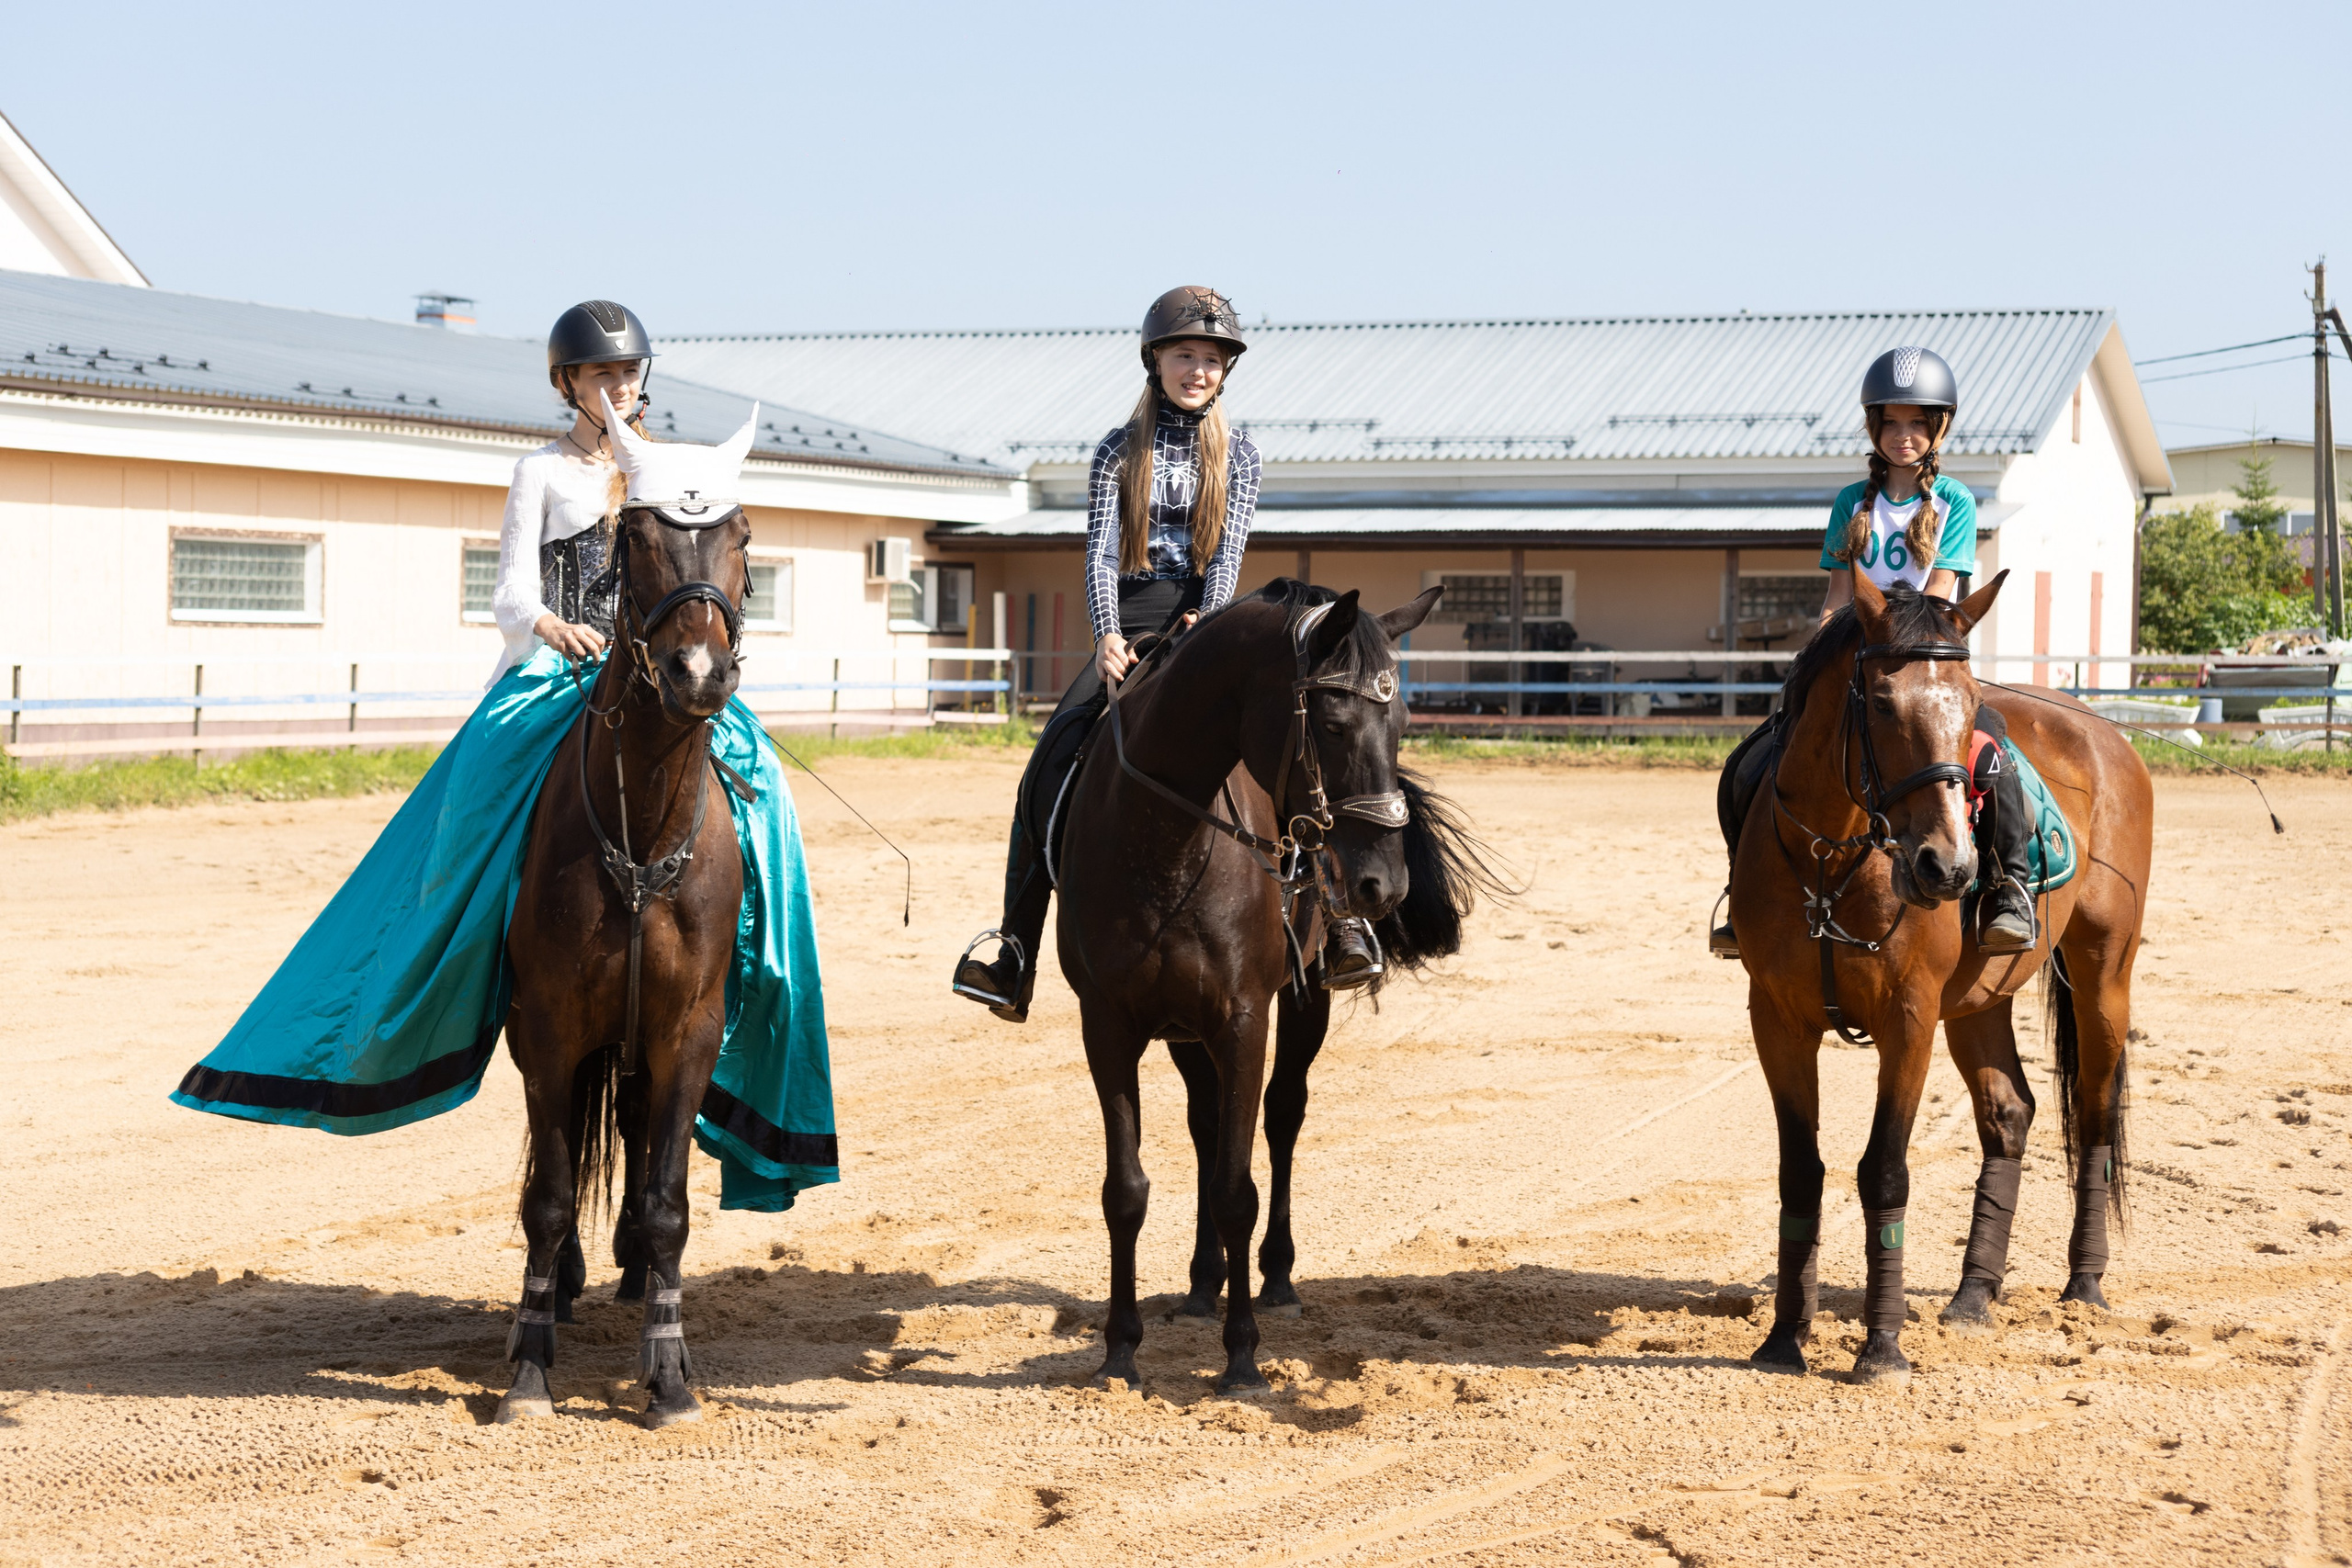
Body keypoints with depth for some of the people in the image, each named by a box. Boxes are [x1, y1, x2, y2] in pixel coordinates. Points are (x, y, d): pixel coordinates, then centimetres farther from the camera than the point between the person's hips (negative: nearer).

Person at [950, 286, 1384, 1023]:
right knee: (1053, 756, -21)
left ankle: (1337, 913, -18)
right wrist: (1107, 636, -22)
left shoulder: (1237, 454, 9)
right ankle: (1016, 946, -17)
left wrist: (1209, 626, -23)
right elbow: (1100, 550, -4)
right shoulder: (1119, 451, 7)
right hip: (1131, 626, 0)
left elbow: (1229, 548, -4)